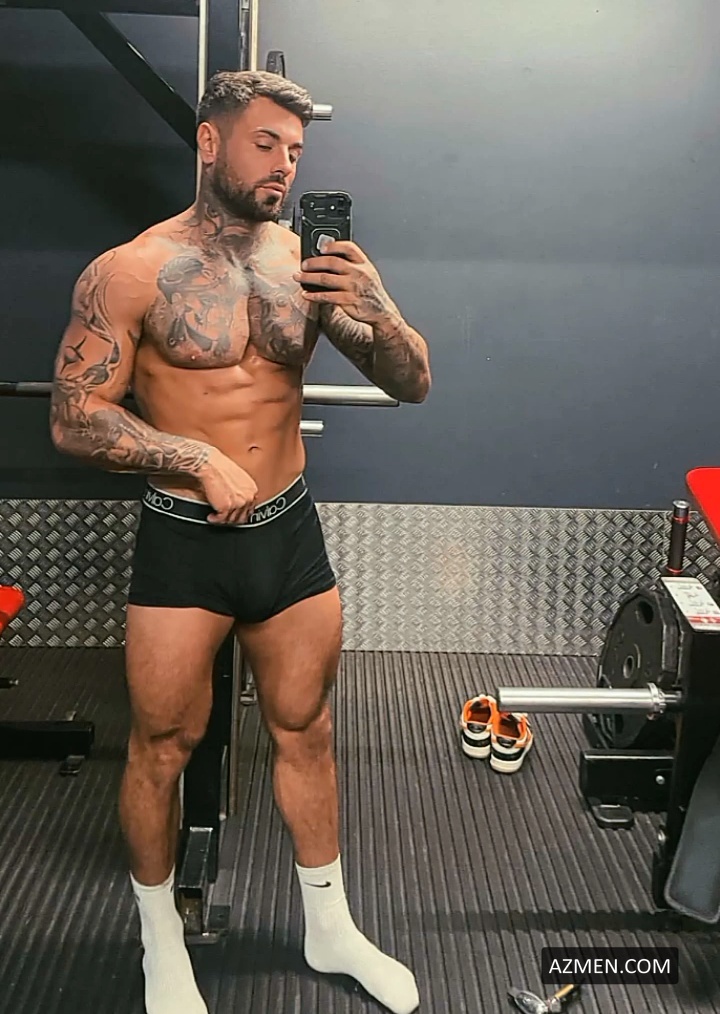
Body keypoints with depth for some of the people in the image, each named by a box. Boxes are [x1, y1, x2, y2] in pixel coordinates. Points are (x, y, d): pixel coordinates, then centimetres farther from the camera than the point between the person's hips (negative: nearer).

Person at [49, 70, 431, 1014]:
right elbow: (73, 420, -10)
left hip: (291, 533, 4)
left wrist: (378, 311, -21)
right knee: (164, 745, 10)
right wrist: (199, 458, -20)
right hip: (182, 543, -3)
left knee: (306, 732, 15)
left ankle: (330, 928, 36)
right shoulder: (131, 271, -9)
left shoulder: (311, 261, 0)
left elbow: (412, 385, -1)